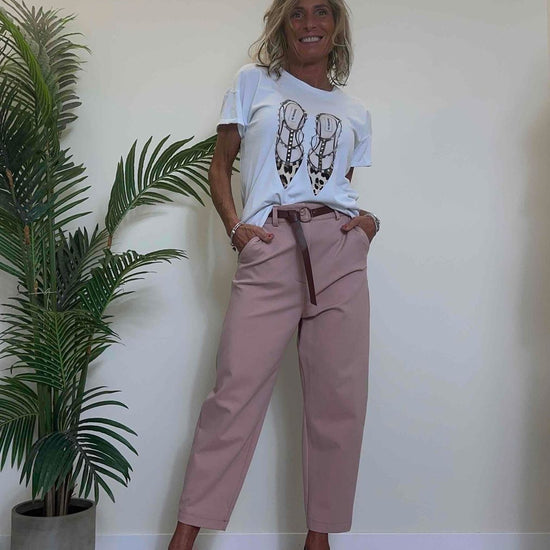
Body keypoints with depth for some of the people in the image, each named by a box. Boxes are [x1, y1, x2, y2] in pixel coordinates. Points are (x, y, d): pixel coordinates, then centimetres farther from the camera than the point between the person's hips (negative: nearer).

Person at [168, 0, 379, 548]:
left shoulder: (354, 112, 22)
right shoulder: (253, 81, 16)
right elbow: (220, 163, 13)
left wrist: (369, 219, 2)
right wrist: (234, 226, -3)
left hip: (339, 248, 3)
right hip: (267, 248, -2)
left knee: (339, 398, -1)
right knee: (235, 390, -9)